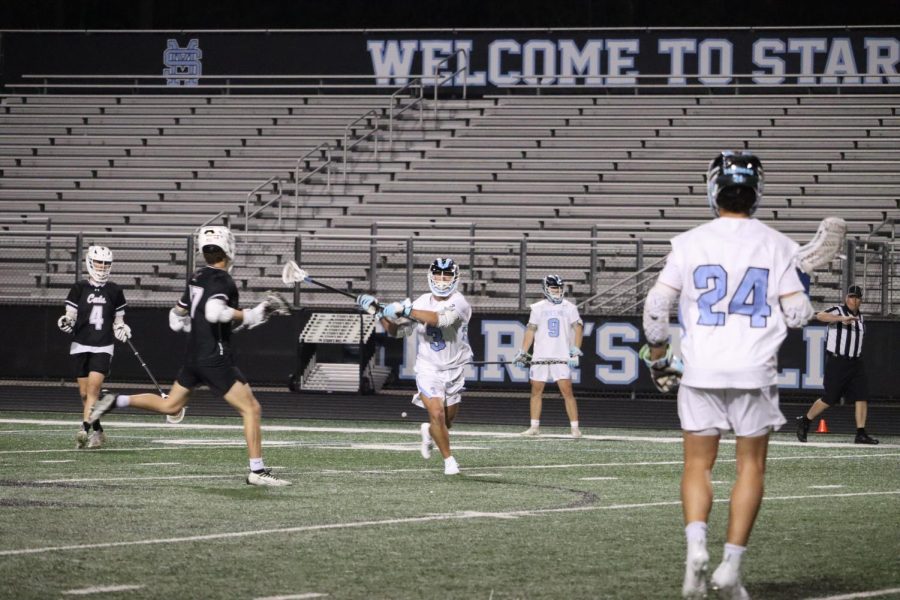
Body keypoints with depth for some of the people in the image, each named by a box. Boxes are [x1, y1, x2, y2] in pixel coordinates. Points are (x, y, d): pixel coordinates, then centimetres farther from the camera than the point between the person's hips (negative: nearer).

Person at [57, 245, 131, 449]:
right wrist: (65, 323, -20)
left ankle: (85, 429, -24)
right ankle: (97, 432, 17)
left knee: (93, 387, -18)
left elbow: (118, 322, 14)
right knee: (85, 393, 3)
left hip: (103, 348, -1)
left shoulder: (114, 292, 5)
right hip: (81, 346, 1)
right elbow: (70, 318, 2)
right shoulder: (79, 288, 2)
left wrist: (122, 330, -7)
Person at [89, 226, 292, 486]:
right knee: (251, 409, -4)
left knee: (169, 405, 24)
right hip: (215, 358, -8)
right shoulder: (223, 281, -14)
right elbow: (214, 312, -34)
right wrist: (248, 316, -24)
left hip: (193, 355, 8)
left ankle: (115, 401, 15)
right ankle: (257, 471, -6)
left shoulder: (197, 278, 10)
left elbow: (176, 320, 18)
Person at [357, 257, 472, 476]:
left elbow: (440, 319, -34)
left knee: (448, 420, 13)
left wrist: (405, 311, -39)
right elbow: (396, 330, 8)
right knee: (437, 414, -14)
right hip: (428, 369, 1)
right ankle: (449, 460, 3)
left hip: (454, 370, -1)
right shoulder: (422, 302, 0)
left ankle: (429, 432, 47)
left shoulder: (458, 303, -14)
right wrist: (380, 312, -8)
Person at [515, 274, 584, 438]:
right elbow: (531, 330, 11)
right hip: (540, 357, 3)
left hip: (562, 357, -3)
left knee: (567, 392, -9)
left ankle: (575, 428, -6)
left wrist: (575, 351, -10)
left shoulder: (569, 308, 4)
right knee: (536, 391, 4)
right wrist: (523, 353, 6)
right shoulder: (538, 308, 9)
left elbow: (578, 328, 0)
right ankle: (535, 427, 13)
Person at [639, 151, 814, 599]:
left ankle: (696, 545, -14)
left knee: (697, 464, 10)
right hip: (754, 371, 0)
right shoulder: (775, 245, -1)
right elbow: (797, 313, -2)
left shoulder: (690, 243, -2)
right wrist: (798, 291, 20)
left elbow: (656, 305, -3)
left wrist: (657, 355, 12)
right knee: (750, 465, 10)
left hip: (701, 370, 0)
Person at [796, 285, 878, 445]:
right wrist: (842, 318, -39)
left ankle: (861, 434, -5)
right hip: (836, 362, -6)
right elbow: (820, 316, -28)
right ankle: (804, 421, 14)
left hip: (855, 363, 6)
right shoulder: (837, 311, -7)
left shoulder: (860, 318, 15)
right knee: (830, 399, -5)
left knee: (862, 396, -5)